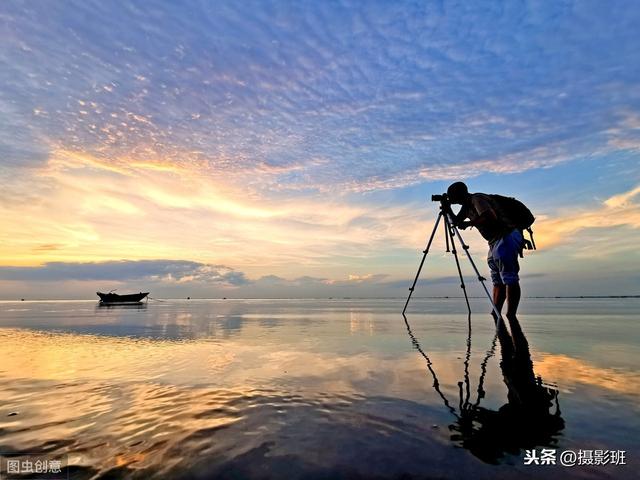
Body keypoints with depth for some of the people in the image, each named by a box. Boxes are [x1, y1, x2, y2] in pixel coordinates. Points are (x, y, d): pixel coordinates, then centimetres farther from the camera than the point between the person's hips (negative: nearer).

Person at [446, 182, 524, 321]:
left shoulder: (477, 199, -12)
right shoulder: (467, 206, 16)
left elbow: (492, 218, -26)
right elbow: (457, 221, 25)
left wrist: (469, 223, -19)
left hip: (508, 237, -11)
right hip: (496, 241, 11)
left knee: (509, 279, -13)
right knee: (498, 281, 8)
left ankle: (511, 317, -13)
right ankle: (496, 316, 11)